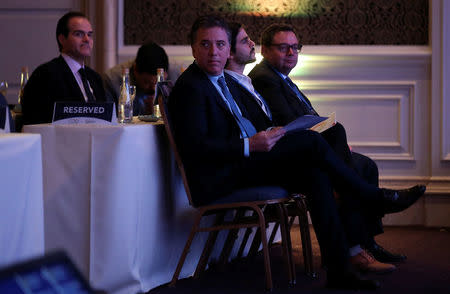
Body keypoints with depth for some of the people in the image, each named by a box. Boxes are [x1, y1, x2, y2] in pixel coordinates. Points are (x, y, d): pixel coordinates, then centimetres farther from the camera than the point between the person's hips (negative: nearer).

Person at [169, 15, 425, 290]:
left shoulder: (227, 81, 21)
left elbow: (257, 120, 24)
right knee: (311, 141, -18)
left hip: (246, 162, 9)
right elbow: (195, 146, -19)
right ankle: (378, 198, -2)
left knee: (315, 174, -14)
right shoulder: (189, 87, -9)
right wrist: (249, 146, -26)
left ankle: (339, 270, -16)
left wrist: (268, 133, 1)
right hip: (220, 178, -9)